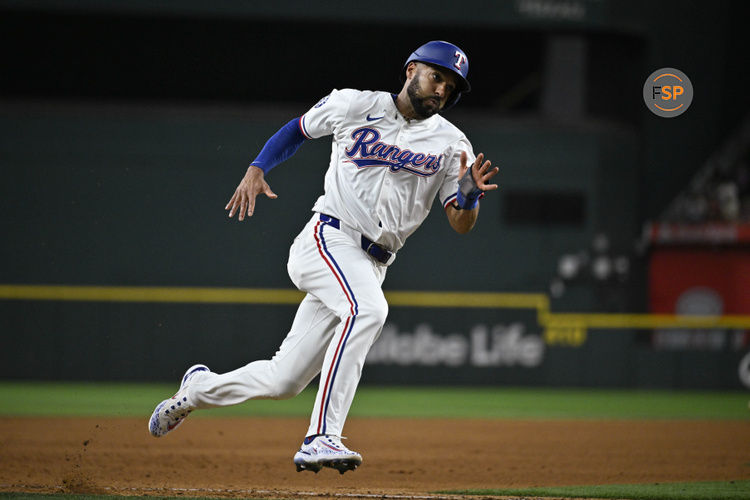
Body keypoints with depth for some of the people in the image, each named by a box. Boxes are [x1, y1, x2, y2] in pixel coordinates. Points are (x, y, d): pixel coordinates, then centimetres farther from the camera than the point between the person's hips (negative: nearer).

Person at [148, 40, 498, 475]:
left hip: (371, 266, 4)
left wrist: (470, 194, -23)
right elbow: (298, 129, 19)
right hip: (329, 239, -4)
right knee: (367, 308, -36)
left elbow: (462, 225, -1)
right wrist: (256, 169, 4)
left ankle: (199, 388, 33)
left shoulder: (451, 144, 7)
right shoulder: (354, 105, 3)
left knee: (283, 381, 4)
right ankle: (321, 438, -38)